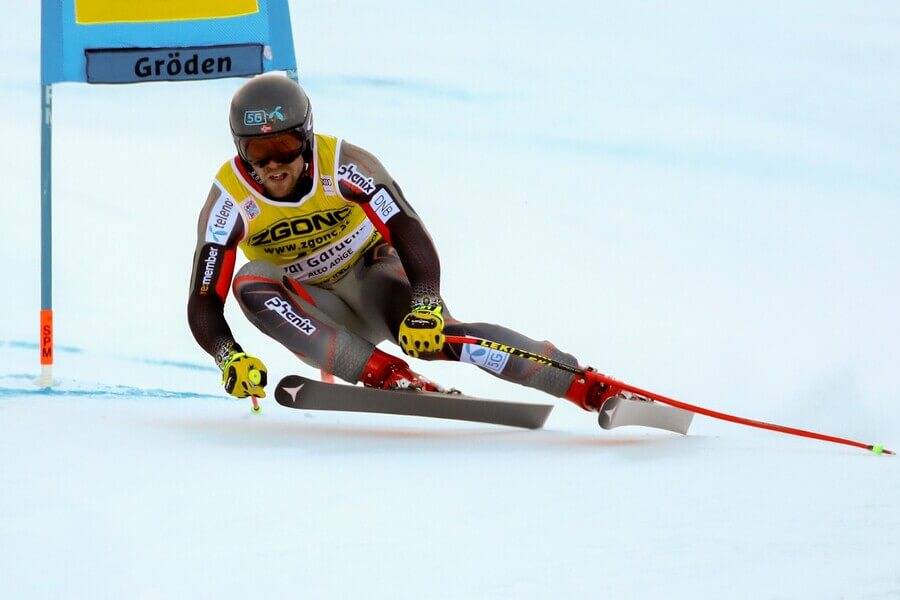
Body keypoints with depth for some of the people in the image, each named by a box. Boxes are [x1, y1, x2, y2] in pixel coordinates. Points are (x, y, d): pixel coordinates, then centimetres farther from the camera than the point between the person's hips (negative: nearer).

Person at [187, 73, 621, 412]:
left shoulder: (343, 165, -23)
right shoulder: (229, 202, -20)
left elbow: (411, 237, -28)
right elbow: (203, 306, -20)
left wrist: (425, 306, -45)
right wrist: (230, 359, -40)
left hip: (371, 274, -2)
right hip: (312, 305, 2)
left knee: (429, 336, -34)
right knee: (249, 284, -29)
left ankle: (592, 388, -39)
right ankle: (387, 375, -38)